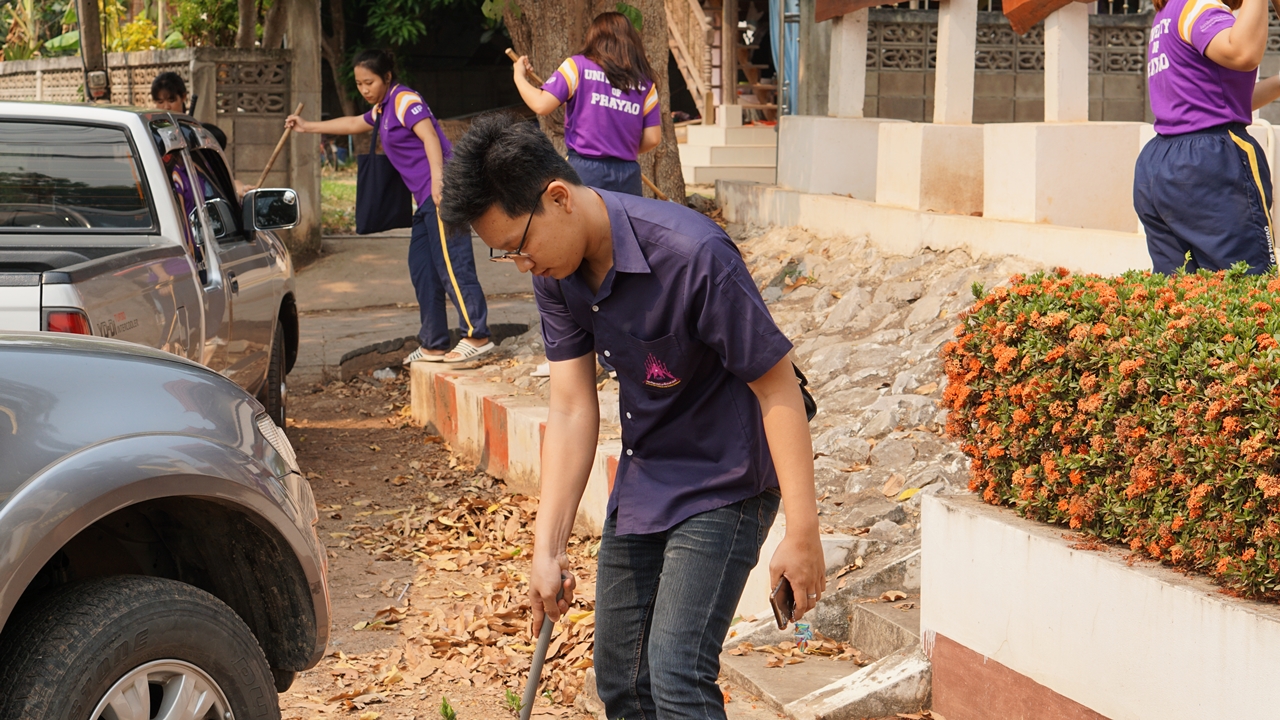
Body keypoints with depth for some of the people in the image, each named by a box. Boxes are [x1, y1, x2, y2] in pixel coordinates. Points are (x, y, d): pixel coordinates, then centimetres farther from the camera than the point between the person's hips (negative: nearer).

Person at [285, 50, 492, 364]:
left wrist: (438, 179, -30)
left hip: (442, 190, -10)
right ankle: (434, 344, 11)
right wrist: (308, 127, 50)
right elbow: (354, 124, 43)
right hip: (427, 197, 10)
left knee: (452, 263, -15)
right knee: (421, 267, 8)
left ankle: (477, 335, -17)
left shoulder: (405, 100, -5)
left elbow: (429, 136, -18)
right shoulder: (382, 109, 24)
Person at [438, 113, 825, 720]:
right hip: (641, 482, 7)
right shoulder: (556, 271, -7)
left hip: (723, 484, -7)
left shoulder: (691, 255, -29)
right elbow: (572, 408, -5)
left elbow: (778, 387, -23)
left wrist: (803, 534, -23)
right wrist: (547, 549, -8)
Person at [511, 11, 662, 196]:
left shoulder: (578, 66, 1)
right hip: (628, 175, 3)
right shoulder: (644, 82, 9)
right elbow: (653, 138, 6)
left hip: (586, 170, -3)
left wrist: (520, 77, 11)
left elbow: (541, 105, -7)